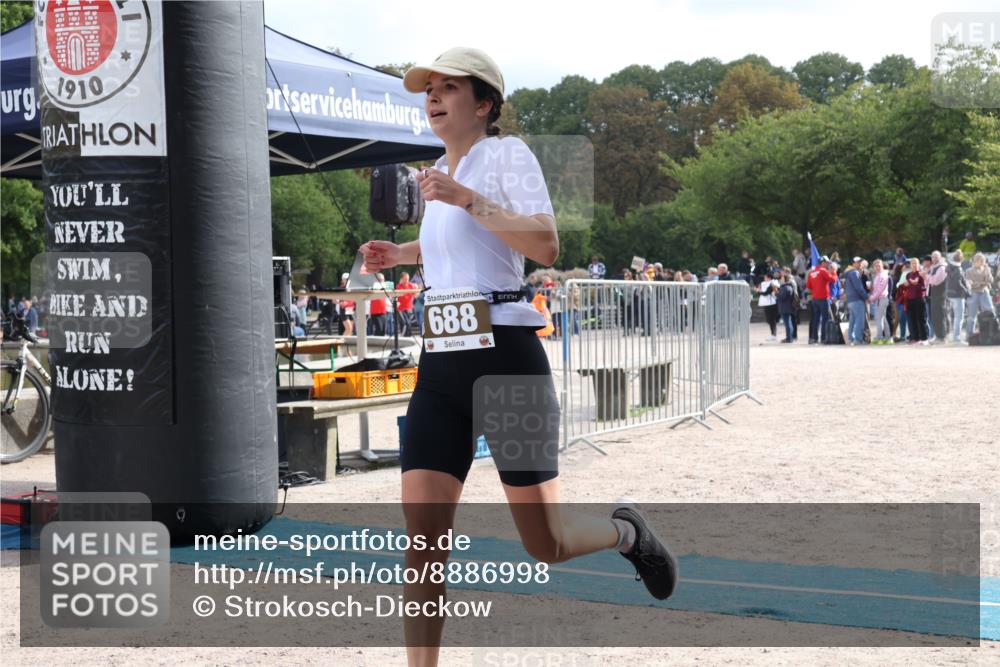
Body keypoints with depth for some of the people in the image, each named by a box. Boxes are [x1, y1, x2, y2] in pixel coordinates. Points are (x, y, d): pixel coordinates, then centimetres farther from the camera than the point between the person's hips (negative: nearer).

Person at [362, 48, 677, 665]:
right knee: (423, 537, -5)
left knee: (545, 545, 1)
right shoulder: (442, 172, 17)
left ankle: (626, 533, 33)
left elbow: (547, 247, -18)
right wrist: (404, 254, 22)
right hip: (441, 366, 6)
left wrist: (465, 199, -21)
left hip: (506, 356, -6)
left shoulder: (507, 153, -4)